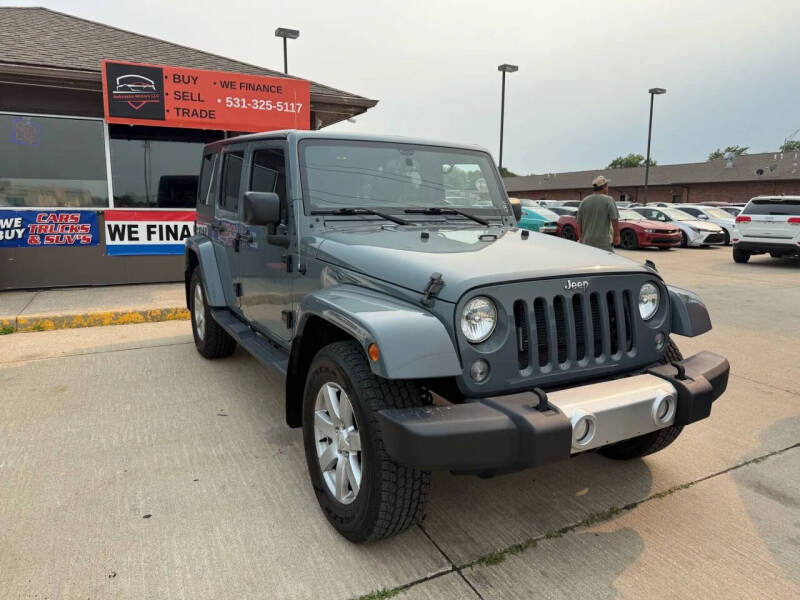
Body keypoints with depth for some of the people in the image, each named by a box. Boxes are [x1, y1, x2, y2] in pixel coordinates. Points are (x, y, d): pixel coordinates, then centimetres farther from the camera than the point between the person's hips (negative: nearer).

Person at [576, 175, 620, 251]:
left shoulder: (584, 201, 8)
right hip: (604, 243, -4)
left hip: (587, 242, 4)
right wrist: (616, 236, 0)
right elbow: (614, 220, -9)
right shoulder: (608, 200, -5)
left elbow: (579, 222, 9)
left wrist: (580, 238, 17)